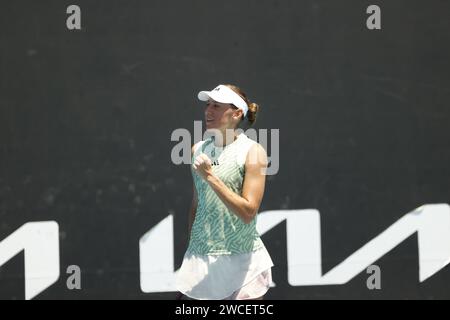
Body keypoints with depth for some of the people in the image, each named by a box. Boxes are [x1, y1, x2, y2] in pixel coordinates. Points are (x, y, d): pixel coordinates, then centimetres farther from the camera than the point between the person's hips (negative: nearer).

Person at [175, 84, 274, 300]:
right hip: (199, 258, 4)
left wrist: (210, 177, -19)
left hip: (241, 262, -4)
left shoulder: (253, 151, -8)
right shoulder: (199, 150, 8)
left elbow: (248, 212, -15)